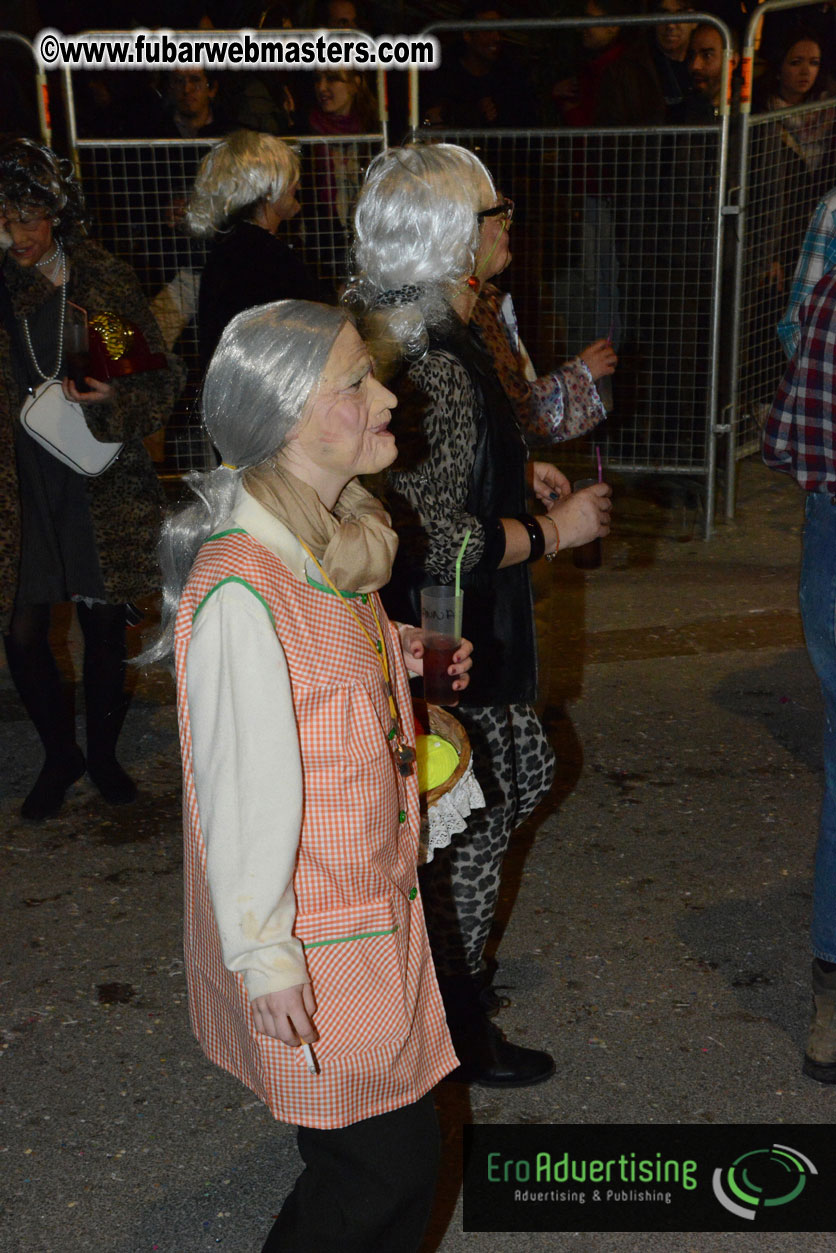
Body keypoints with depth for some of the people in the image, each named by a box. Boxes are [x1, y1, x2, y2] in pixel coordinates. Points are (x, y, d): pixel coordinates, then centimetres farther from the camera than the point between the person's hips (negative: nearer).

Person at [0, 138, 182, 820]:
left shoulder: (107, 282, -2)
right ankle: (60, 755, 28)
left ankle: (104, 753, 33)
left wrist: (115, 399, -17)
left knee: (105, 626, 10)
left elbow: (163, 378, 1)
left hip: (102, 487, 0)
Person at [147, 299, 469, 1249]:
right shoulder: (242, 591, -27)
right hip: (311, 947, -8)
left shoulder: (331, 545, 2)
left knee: (393, 1151, 19)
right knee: (388, 1164, 5)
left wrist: (405, 659, 4)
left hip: (374, 904, 9)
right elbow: (246, 796, -23)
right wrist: (266, 960, -17)